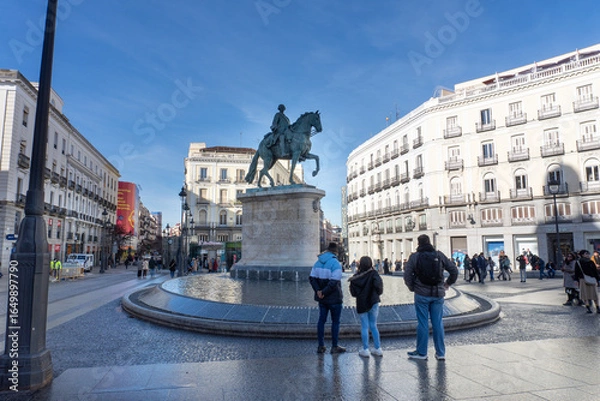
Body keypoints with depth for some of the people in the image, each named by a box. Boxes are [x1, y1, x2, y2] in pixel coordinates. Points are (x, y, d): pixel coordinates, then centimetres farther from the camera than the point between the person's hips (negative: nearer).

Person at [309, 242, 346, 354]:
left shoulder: (318, 262, 5)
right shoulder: (335, 263, -16)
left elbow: (311, 278, 1)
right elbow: (334, 282, -25)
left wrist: (318, 291, -8)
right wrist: (323, 292, -16)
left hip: (322, 298, 6)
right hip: (334, 299, -6)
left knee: (321, 320, 13)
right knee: (335, 322, 8)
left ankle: (321, 346, 18)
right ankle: (334, 347, 16)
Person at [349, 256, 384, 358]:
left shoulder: (356, 277, -7)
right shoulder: (373, 274, -8)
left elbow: (353, 292, -6)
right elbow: (378, 284, -26)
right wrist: (378, 293, -8)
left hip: (361, 304, -1)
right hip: (373, 303, 1)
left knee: (364, 327, 6)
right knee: (373, 326, 13)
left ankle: (365, 350, 9)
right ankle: (378, 349, 17)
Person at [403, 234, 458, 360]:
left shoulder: (414, 257, -4)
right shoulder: (440, 255, 3)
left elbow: (407, 275, -10)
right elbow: (454, 270, 6)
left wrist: (412, 288, 4)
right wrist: (448, 283, 17)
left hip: (422, 294, -3)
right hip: (438, 294, 3)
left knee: (422, 323, 4)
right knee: (438, 323, 9)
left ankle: (421, 352, 12)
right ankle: (440, 353, 15)